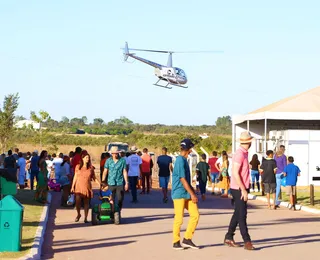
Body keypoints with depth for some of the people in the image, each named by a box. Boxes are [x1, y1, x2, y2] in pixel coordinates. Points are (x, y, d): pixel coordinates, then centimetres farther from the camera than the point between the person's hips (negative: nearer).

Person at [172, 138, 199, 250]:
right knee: (179, 219, -3)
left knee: (195, 215, 3)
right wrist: (192, 194, -15)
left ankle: (187, 239, 11)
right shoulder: (180, 161, -15)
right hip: (179, 194, -9)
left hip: (187, 194, 9)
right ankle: (176, 242, 8)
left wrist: (192, 192, 17)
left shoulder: (184, 160, 14)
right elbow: (183, 180, -17)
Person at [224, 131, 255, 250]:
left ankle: (229, 237, 23)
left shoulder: (244, 153, 11)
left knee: (238, 214, 15)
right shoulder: (240, 154, -18)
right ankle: (247, 242, -8)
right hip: (239, 189, -10)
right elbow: (235, 173, -23)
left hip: (242, 188, 10)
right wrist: (243, 190, -22)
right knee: (242, 215, -8)